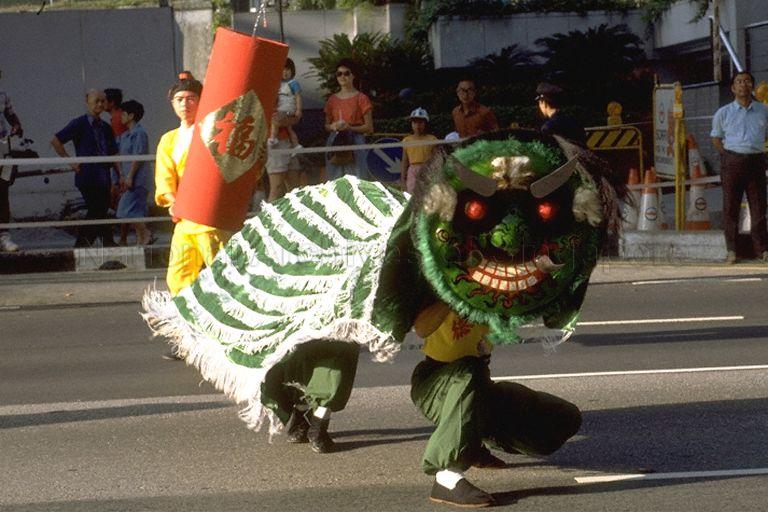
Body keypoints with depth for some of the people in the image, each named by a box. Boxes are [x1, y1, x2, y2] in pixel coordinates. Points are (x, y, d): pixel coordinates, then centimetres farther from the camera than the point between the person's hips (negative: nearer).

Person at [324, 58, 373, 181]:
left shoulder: (361, 98, 0)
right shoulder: (332, 100, 13)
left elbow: (369, 127, -1)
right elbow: (326, 126, 19)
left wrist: (350, 128, -15)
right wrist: (333, 126, -4)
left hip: (355, 142, -4)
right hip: (335, 143, 4)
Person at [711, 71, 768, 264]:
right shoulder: (723, 113, 5)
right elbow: (716, 137, 14)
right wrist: (729, 157, 3)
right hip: (732, 161, -1)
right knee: (730, 206, 0)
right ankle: (731, 250, 5)